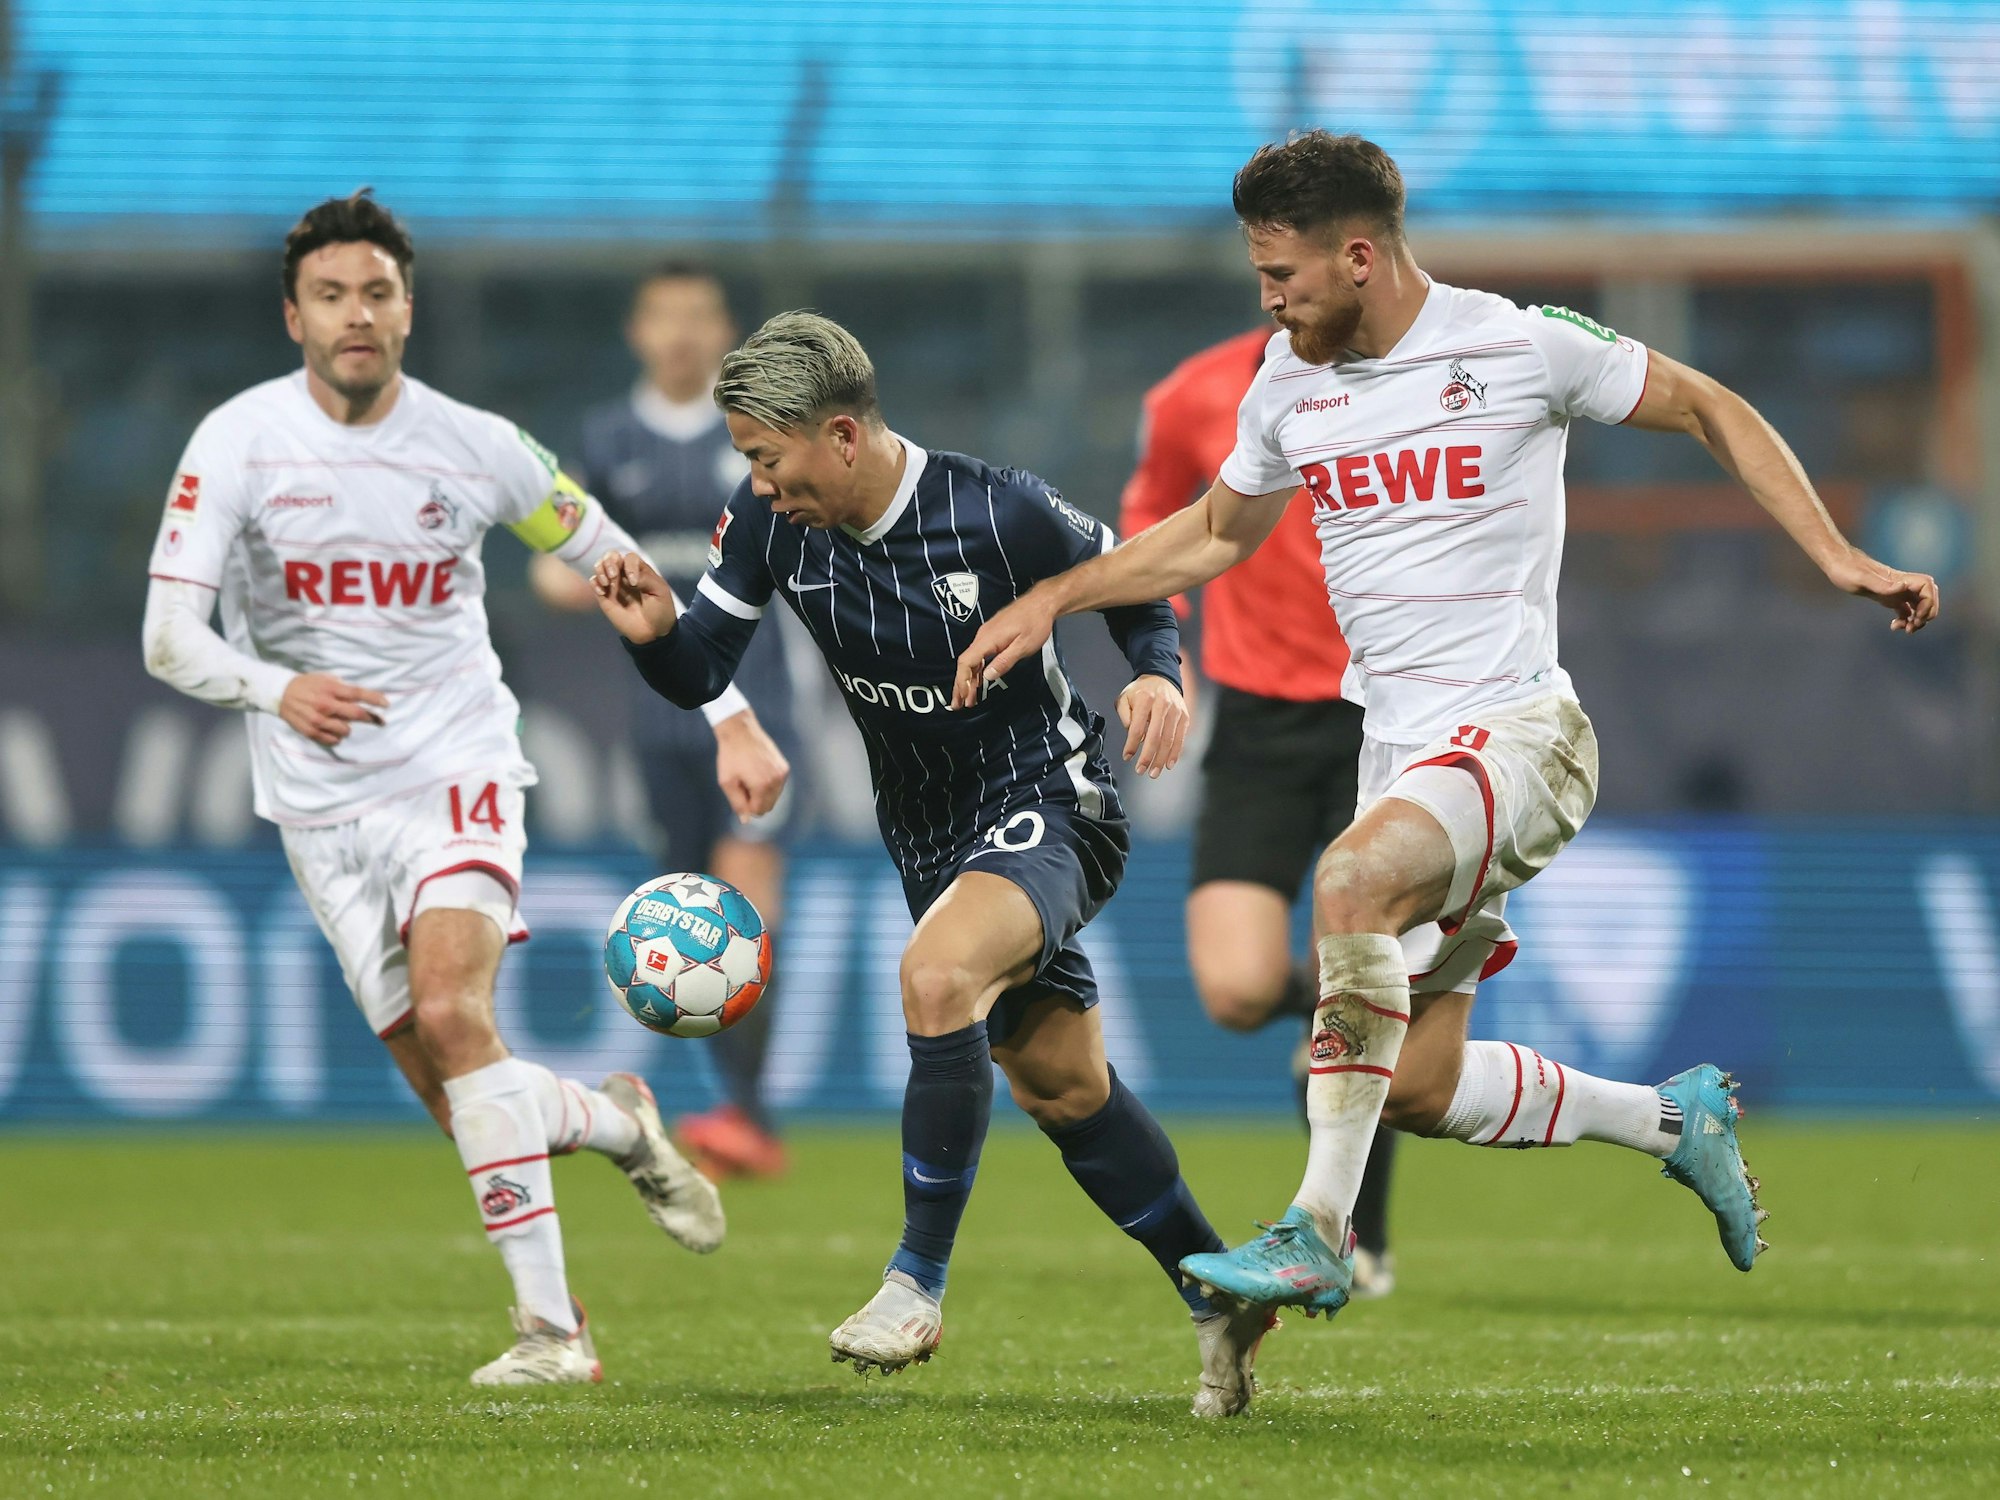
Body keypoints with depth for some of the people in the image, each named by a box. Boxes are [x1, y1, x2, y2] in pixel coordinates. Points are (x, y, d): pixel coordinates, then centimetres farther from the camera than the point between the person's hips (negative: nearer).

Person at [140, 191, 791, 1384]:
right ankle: (619, 1125, 31)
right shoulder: (239, 443, -7)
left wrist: (735, 720, 4)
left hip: (457, 766, -2)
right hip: (323, 799, 2)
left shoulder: (474, 448, -4)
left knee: (451, 1013, -26)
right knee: (456, 1100, -2)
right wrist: (275, 688, -32)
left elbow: (624, 572, 8)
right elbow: (169, 636, -12)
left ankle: (551, 1322, -22)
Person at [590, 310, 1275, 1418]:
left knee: (936, 974, -34)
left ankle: (918, 1284, -24)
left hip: (1048, 801, -7)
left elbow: (1131, 586, -6)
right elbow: (700, 672, -5)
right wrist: (655, 632, -27)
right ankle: (1219, 1301, 32)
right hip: (930, 836, 7)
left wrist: (1159, 673, -25)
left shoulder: (997, 514, -23)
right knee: (1064, 1088, 15)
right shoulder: (769, 523, -10)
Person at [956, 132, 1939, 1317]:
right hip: (1400, 752, 7)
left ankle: (1319, 1235, -32)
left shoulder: (1522, 346, -9)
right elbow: (1217, 534, 26)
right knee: (1415, 1087, 4)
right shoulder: (1289, 381, 8)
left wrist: (1834, 554, -7)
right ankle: (1672, 1120, 28)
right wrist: (1051, 601, 19)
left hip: (1518, 735, -7)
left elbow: (1708, 410, 2)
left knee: (1352, 883, -35)